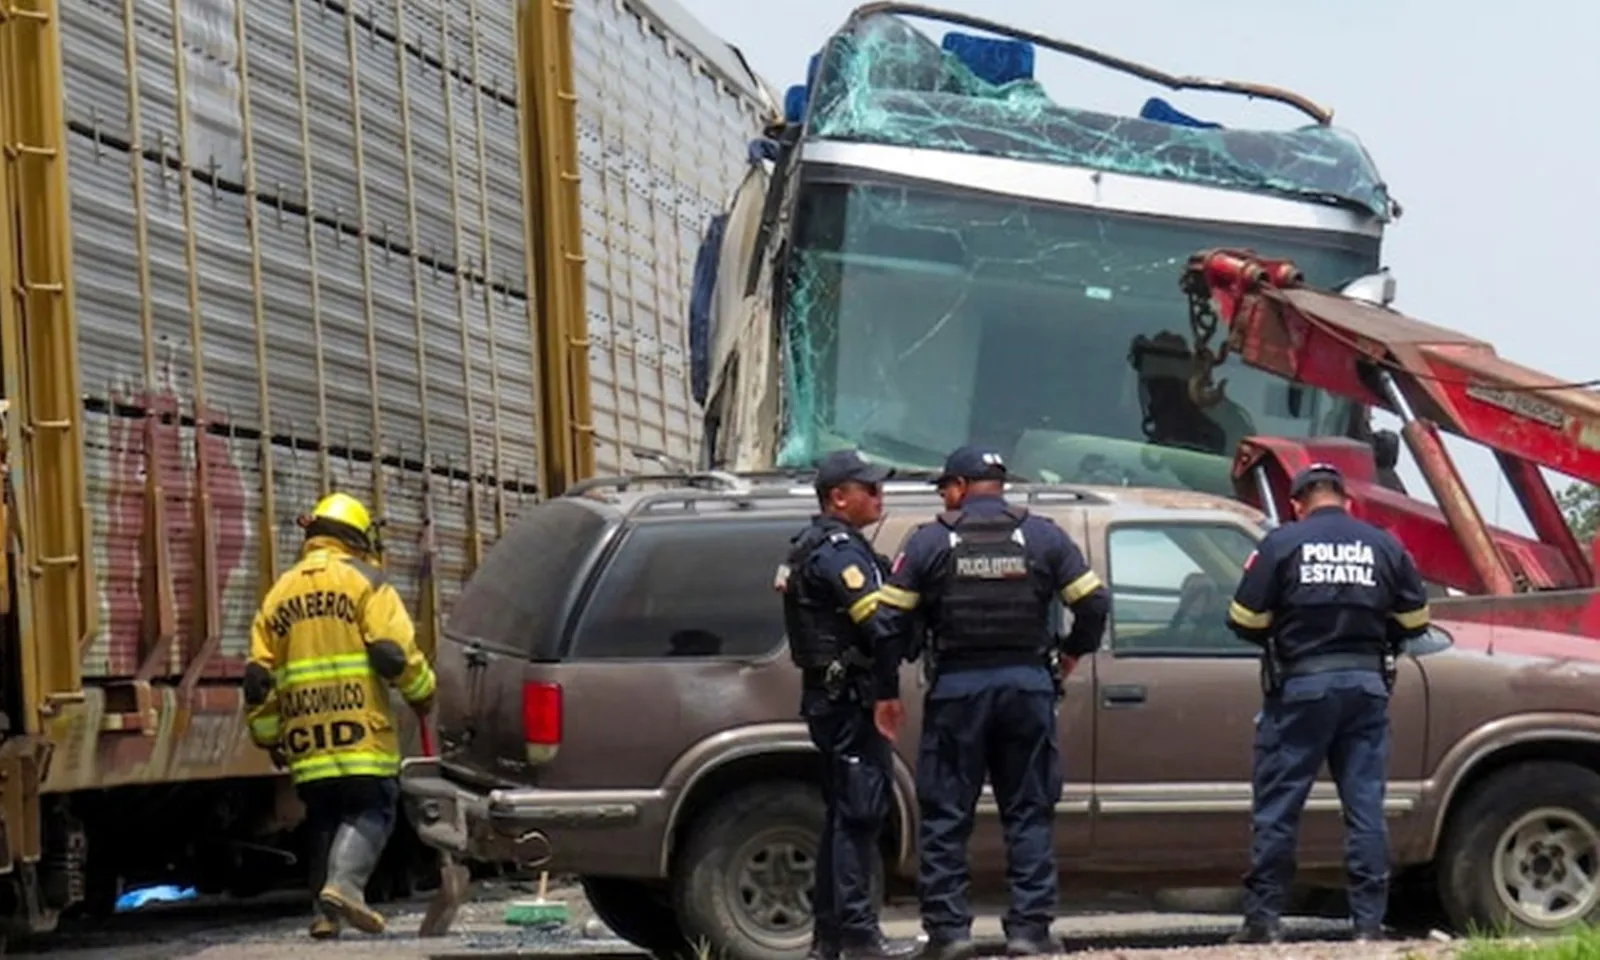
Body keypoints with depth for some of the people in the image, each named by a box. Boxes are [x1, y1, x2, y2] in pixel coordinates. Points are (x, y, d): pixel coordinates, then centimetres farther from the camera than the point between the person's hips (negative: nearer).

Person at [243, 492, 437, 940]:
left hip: (306, 739, 5)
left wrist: (268, 736, 23)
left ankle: (326, 911, 10)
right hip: (360, 731, -5)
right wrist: (422, 693, 5)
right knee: (371, 809, 2)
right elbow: (393, 650, -10)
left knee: (324, 819, 15)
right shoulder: (364, 581, 1)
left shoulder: (279, 593, 16)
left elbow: (258, 678, 14)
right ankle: (345, 882, -20)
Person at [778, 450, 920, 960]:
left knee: (844, 813, 14)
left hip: (828, 695, 11)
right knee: (859, 813, -10)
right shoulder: (839, 549, -13)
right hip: (849, 697, -11)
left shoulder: (810, 547, 20)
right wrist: (888, 689, -20)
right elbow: (876, 621, -24)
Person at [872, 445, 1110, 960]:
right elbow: (1093, 600, 1)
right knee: (1029, 811, 7)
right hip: (1028, 685, 2)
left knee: (946, 815, 5)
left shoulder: (931, 541, 0)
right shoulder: (1043, 537, 5)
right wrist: (1072, 652, 15)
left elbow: (888, 616, -4)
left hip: (957, 686, -2)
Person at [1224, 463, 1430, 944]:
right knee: (1365, 806, 6)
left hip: (1302, 684, -3)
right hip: (1367, 683, 3)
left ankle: (1263, 918, 3)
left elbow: (1245, 621, -5)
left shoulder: (1282, 544, -3)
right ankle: (1369, 921, 5)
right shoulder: (1384, 546, 6)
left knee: (1277, 805, 3)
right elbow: (1415, 620, 10)